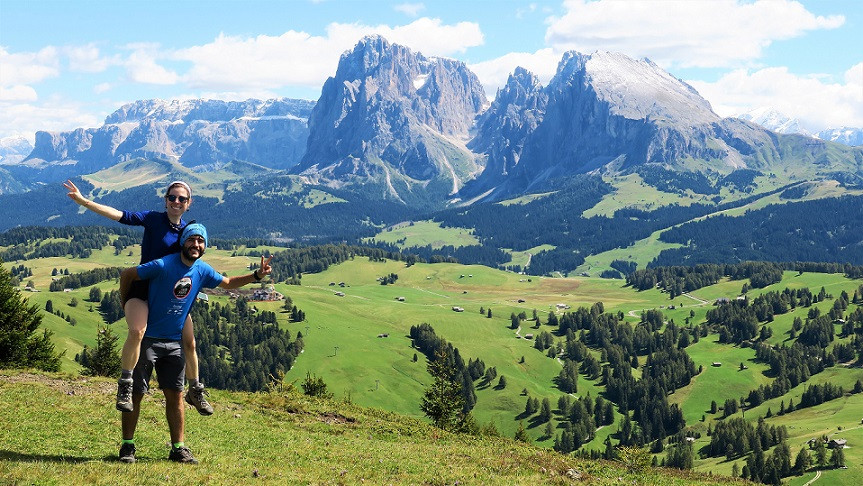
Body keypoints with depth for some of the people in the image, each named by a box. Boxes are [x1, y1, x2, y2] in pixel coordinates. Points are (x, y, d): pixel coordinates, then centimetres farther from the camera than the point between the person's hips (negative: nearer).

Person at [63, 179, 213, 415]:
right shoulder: (153, 219, -8)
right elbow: (120, 215, -18)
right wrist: (82, 201, -28)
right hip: (143, 287, -4)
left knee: (189, 343, 4)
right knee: (137, 331, -30)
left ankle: (195, 391, 25)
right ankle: (125, 385, -14)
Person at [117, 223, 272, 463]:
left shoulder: (202, 270, 2)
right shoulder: (163, 266, -17)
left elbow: (228, 283, 18)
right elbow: (126, 275, -9)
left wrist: (257, 275, 4)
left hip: (174, 342, 6)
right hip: (148, 338, -5)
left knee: (175, 395, 6)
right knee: (135, 393, 0)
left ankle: (178, 448, 13)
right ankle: (127, 446, 10)